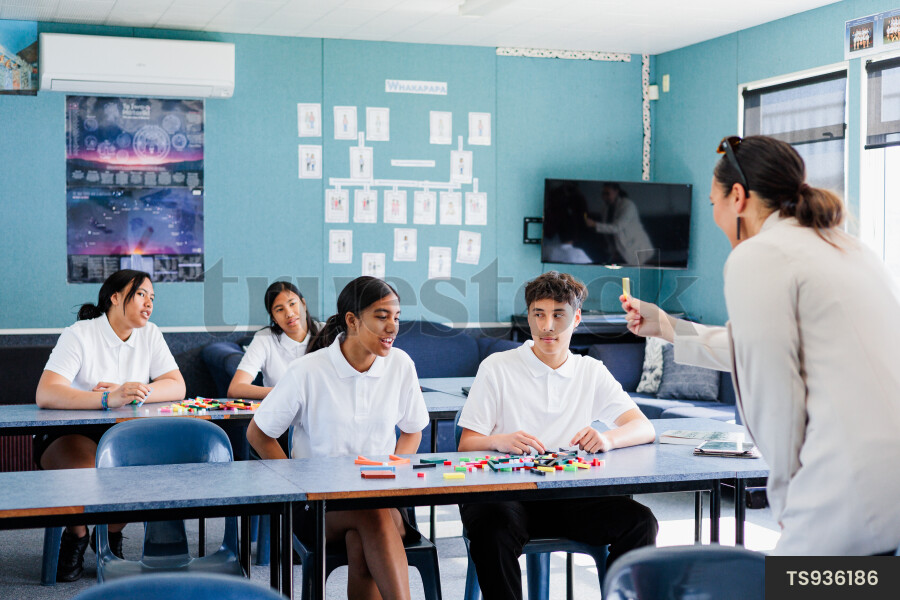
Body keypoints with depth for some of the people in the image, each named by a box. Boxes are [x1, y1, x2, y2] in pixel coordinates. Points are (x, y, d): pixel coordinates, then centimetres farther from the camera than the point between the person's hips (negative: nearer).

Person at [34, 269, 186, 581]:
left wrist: (127, 392, -22)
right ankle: (76, 535, 0)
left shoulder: (149, 335, 3)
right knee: (88, 470, -35)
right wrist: (108, 399, -40)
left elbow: (177, 386, -5)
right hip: (68, 435, -4)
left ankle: (111, 534, 2)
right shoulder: (79, 335, -14)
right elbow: (45, 395, -27)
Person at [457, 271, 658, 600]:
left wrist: (608, 439, -18)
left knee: (640, 521, -21)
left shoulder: (591, 372, 14)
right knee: (494, 526, -36)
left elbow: (645, 428, 5)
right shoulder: (496, 368, 5)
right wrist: (500, 441, -23)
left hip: (569, 496, 3)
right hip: (505, 494, -3)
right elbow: (467, 444, 1)